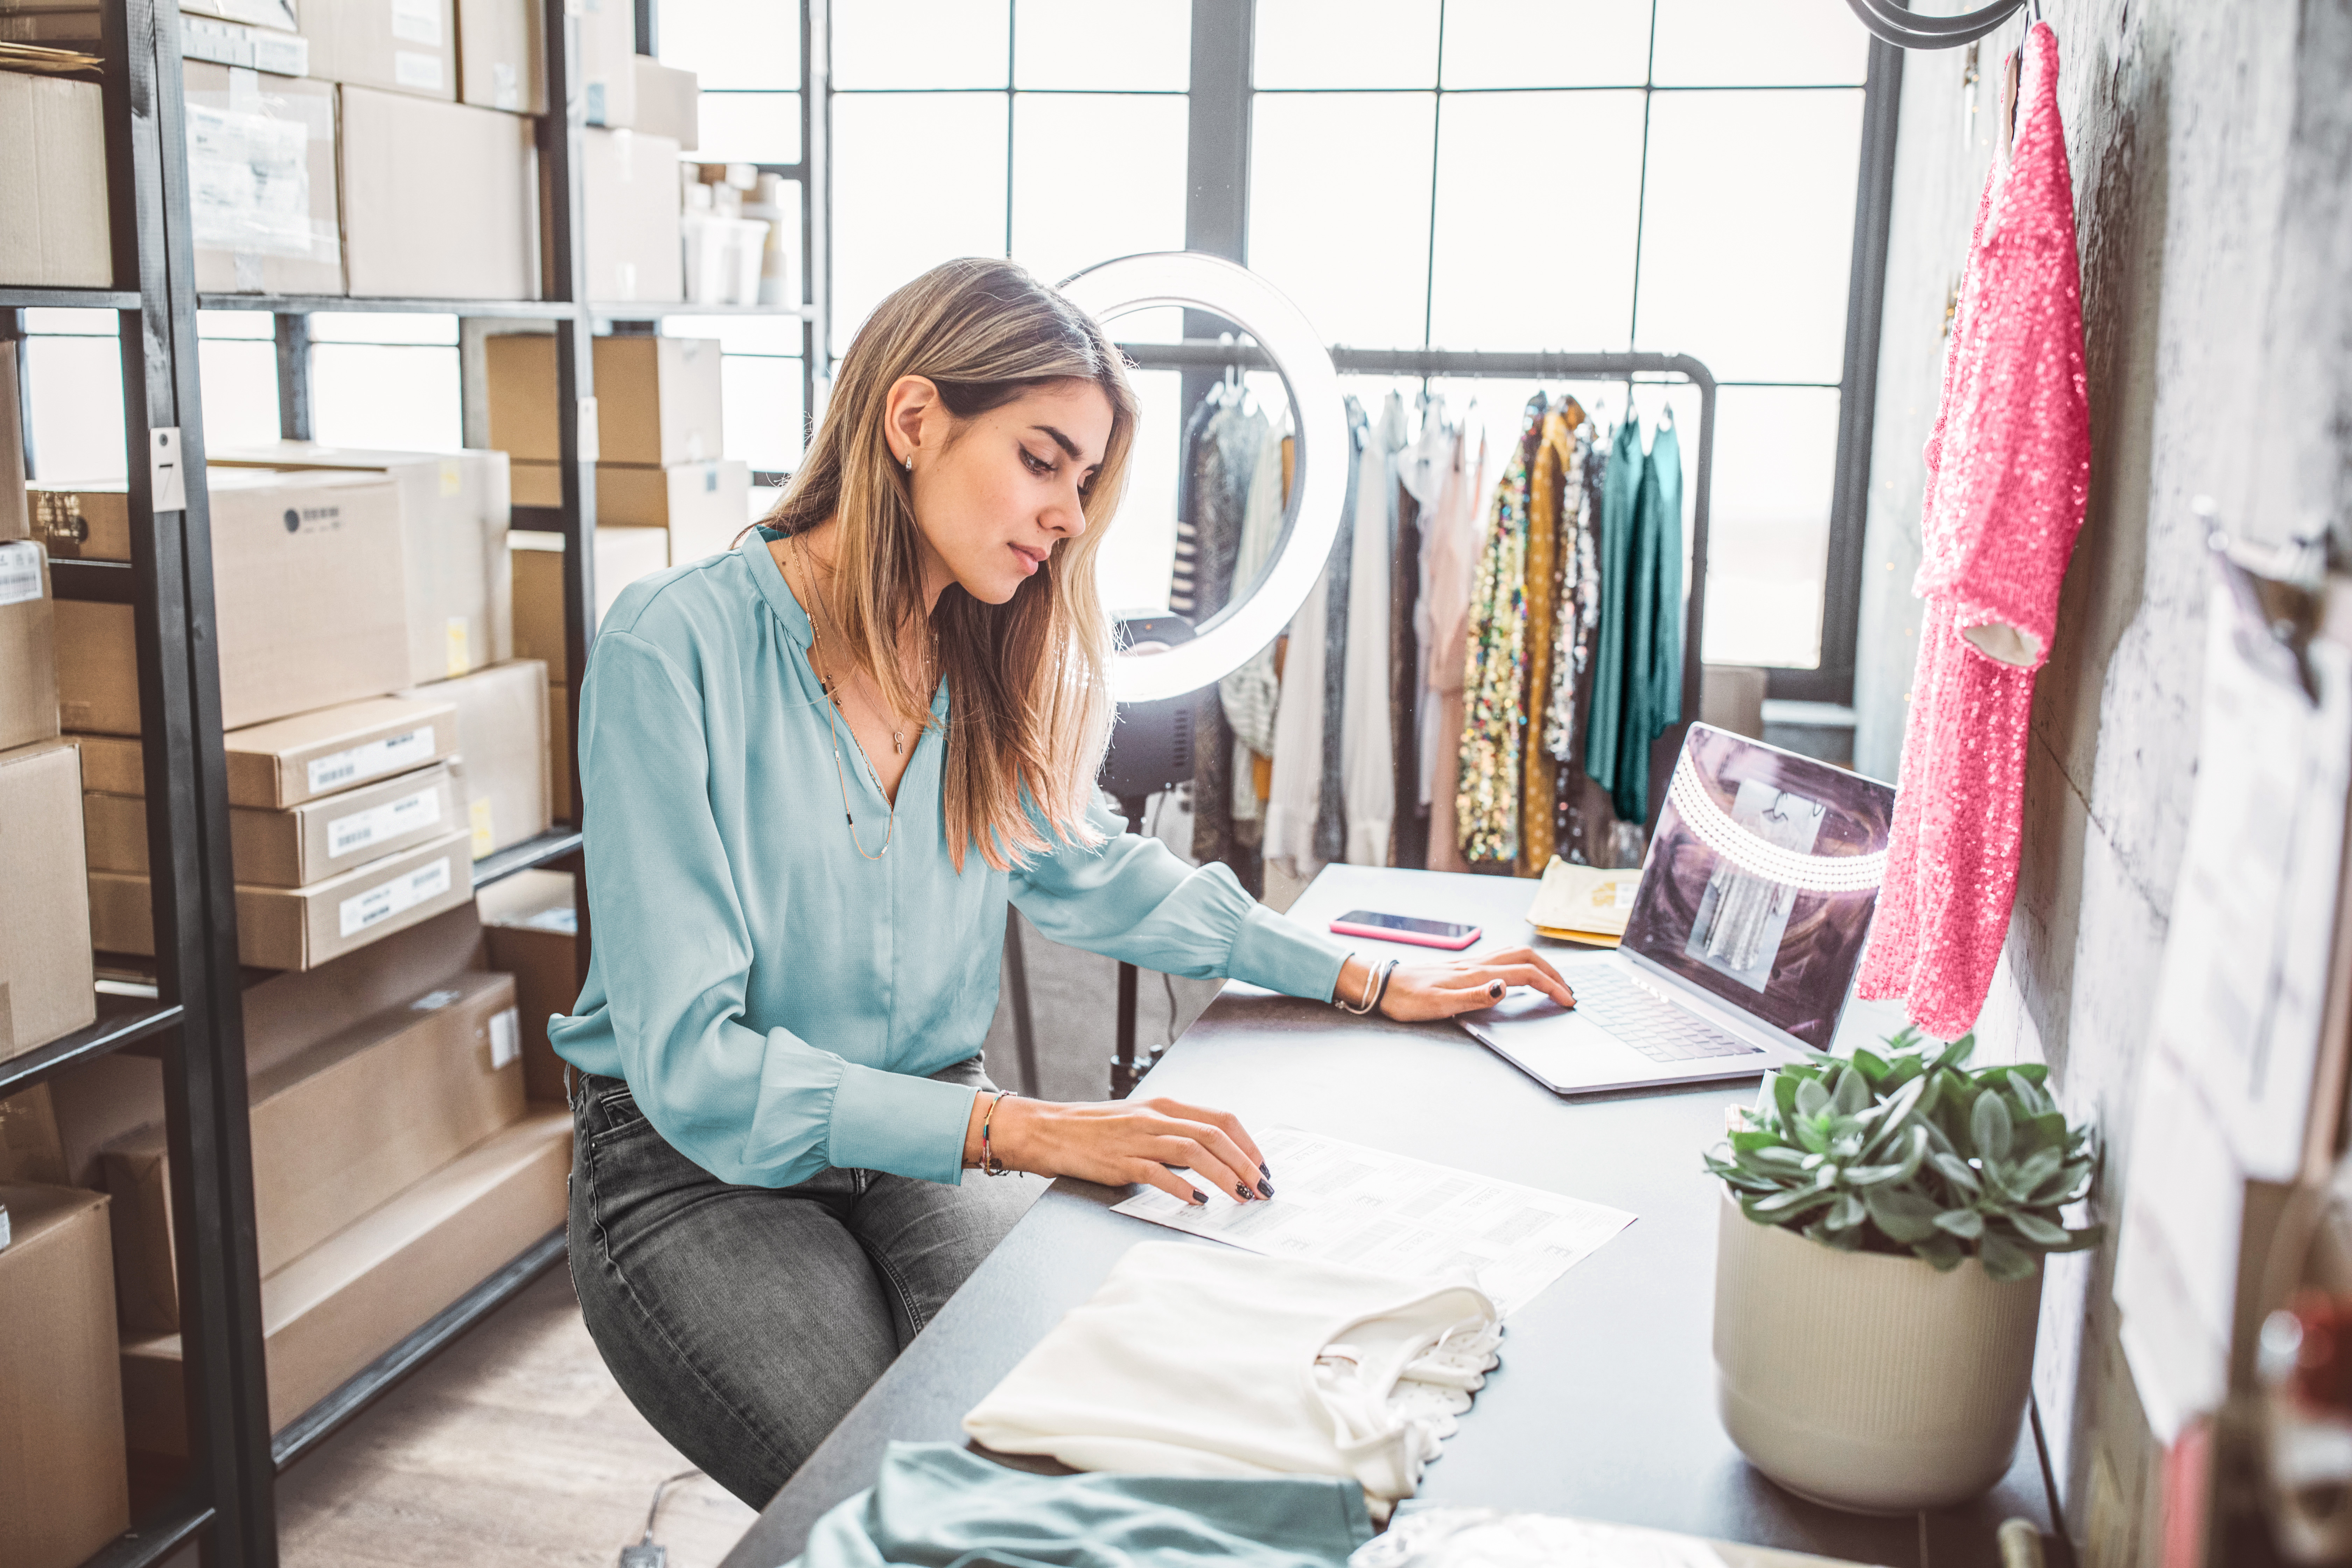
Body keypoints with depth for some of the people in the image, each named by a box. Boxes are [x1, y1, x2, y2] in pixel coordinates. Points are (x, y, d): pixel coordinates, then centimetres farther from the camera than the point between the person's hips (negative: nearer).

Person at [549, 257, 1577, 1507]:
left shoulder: (984, 667, 2)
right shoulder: (677, 647, -17)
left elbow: (1095, 870, 20)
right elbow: (692, 1060, -22)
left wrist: (1364, 980, 16)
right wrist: (1024, 1131, -31)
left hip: (923, 1156, 5)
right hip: (697, 1170, -5)